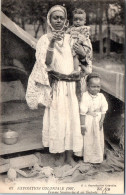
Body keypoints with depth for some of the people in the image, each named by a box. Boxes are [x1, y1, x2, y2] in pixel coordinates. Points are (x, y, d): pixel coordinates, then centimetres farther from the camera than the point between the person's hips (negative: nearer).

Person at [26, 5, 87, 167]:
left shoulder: (70, 39, 8)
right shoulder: (44, 40, -2)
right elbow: (45, 64, -15)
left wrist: (83, 54, -8)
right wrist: (51, 43, -24)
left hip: (71, 86, 3)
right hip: (55, 87, -3)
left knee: (71, 118, 5)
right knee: (57, 119, 3)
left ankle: (69, 156, 17)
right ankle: (61, 155, 20)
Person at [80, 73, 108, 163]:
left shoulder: (101, 96, -5)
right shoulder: (85, 96, -19)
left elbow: (103, 110, 1)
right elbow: (82, 112, -17)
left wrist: (101, 121, -9)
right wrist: (82, 125, -17)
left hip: (98, 120, 5)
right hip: (88, 120, -4)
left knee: (98, 139, 14)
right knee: (87, 140, 7)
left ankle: (97, 157, 32)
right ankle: (88, 157, 25)